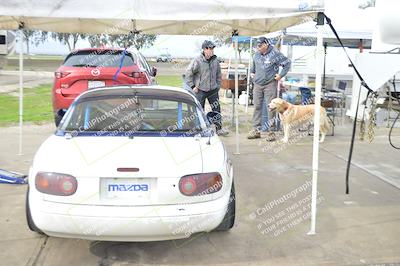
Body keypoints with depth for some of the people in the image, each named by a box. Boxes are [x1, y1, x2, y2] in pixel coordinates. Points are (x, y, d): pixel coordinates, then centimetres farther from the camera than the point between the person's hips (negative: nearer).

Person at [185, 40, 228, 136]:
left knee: (217, 109, 5)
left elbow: (218, 75, 17)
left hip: (213, 90, 4)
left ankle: (219, 129, 16)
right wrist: (192, 86, -9)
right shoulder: (197, 61, -11)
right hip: (200, 90, -4)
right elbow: (188, 73, -9)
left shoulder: (215, 60, 4)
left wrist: (218, 86, 12)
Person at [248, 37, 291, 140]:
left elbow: (287, 63, -2)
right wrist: (252, 72, 18)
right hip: (257, 84, 5)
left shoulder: (275, 54, -8)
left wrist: (281, 75, -6)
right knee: (257, 106, 7)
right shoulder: (257, 54, 9)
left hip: (270, 84, -5)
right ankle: (256, 130, 14)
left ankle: (271, 131, 3)